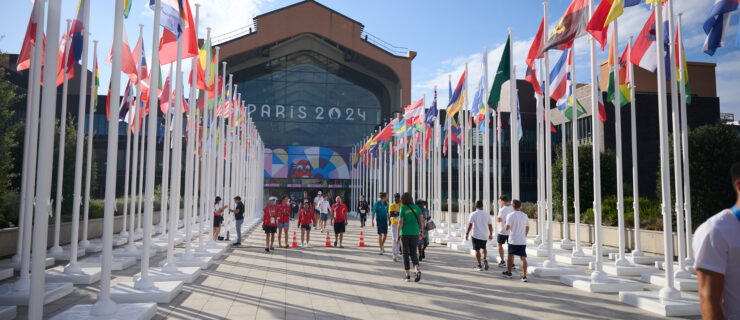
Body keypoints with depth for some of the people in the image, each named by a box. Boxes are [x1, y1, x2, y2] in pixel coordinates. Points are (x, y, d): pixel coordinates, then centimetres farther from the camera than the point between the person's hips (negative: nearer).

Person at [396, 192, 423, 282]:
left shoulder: (402, 208, -6)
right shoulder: (416, 207, 3)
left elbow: (400, 222, -11)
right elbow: (421, 220, 2)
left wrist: (398, 235, -7)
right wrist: (421, 232, 12)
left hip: (405, 233, -3)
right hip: (415, 233, 3)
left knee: (406, 254, 9)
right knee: (413, 253, 12)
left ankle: (408, 275, 10)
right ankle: (417, 270, -14)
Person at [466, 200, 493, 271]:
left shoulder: (473, 214, -7)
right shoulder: (487, 214, 2)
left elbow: (470, 225, -10)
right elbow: (490, 225, 7)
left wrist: (467, 234, -1)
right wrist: (491, 234, 19)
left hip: (476, 235, -3)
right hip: (485, 235, 3)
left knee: (477, 250, 5)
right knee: (484, 248, 25)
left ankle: (479, 266, 6)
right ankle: (485, 259, 3)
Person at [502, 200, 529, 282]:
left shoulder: (510, 215, -8)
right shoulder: (524, 215, 6)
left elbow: (507, 227, -16)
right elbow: (527, 228, 14)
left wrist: (505, 225, 6)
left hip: (513, 240, -2)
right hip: (522, 240, 3)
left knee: (510, 255, 15)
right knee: (523, 258, 0)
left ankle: (509, 273, 26)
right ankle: (524, 276, -8)